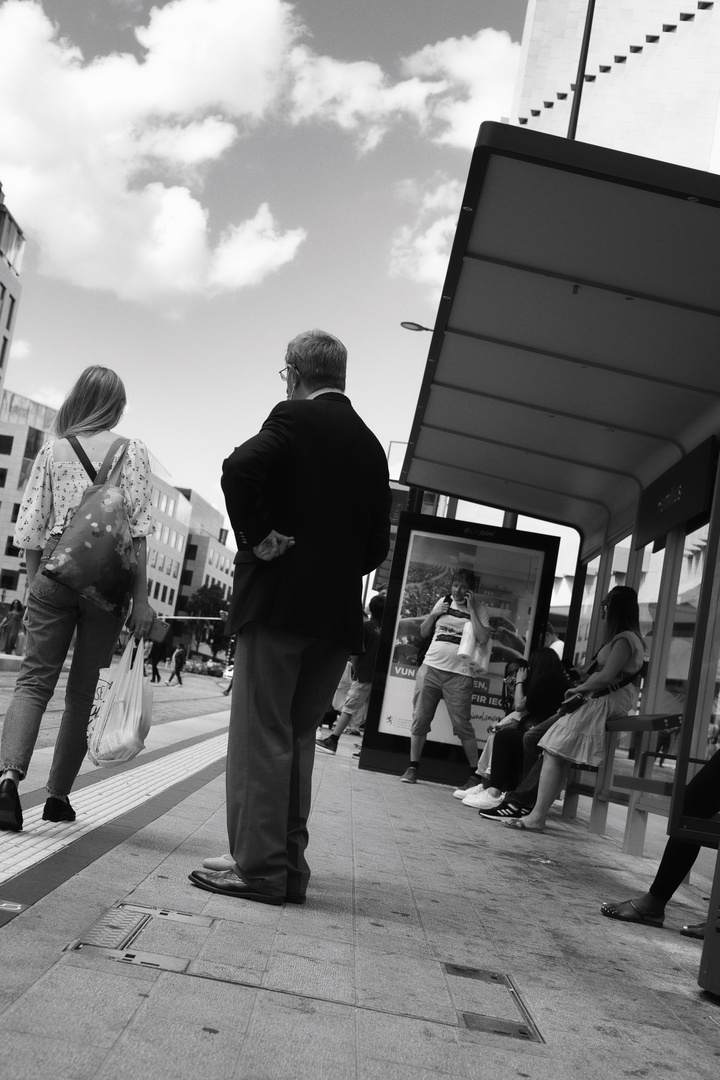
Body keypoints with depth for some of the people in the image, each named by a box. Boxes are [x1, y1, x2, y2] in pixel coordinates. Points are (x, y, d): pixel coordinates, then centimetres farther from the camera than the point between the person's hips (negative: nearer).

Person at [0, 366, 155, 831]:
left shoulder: (52, 451, 10)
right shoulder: (131, 450, 3)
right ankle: (59, 796, 11)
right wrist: (141, 597, -4)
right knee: (83, 688, 7)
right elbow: (137, 528, -5)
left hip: (55, 567, 1)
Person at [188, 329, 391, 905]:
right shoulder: (371, 446, 15)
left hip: (279, 598, -6)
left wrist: (254, 536, -12)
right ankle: (288, 866, 16)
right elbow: (378, 544, 15)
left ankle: (258, 865, -1)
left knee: (261, 734, -2)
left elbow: (241, 467, -22)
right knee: (297, 737, 12)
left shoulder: (294, 417, -4)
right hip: (339, 612, 7)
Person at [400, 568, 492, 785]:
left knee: (462, 725, -4)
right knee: (420, 719, 2)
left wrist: (470, 609, -10)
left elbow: (483, 639, -13)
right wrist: (433, 615, 0)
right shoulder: (444, 602, 13)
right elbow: (423, 632, 19)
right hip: (430, 668, 4)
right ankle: (413, 767, 12)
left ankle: (475, 774, 6)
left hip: (458, 675, -4)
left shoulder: (479, 610, 2)